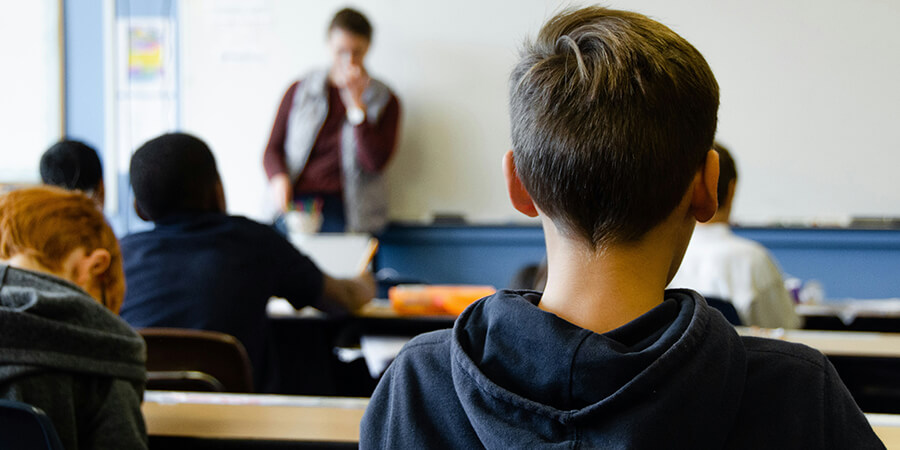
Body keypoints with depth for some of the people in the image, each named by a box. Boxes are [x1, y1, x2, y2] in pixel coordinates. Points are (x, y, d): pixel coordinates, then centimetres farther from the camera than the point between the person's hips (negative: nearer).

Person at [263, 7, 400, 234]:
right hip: (296, 202, 1)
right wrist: (279, 178, -8)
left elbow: (375, 163, -3)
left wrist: (356, 103, -7)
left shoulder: (384, 101, 10)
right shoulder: (299, 91, 15)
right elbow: (273, 149, 15)